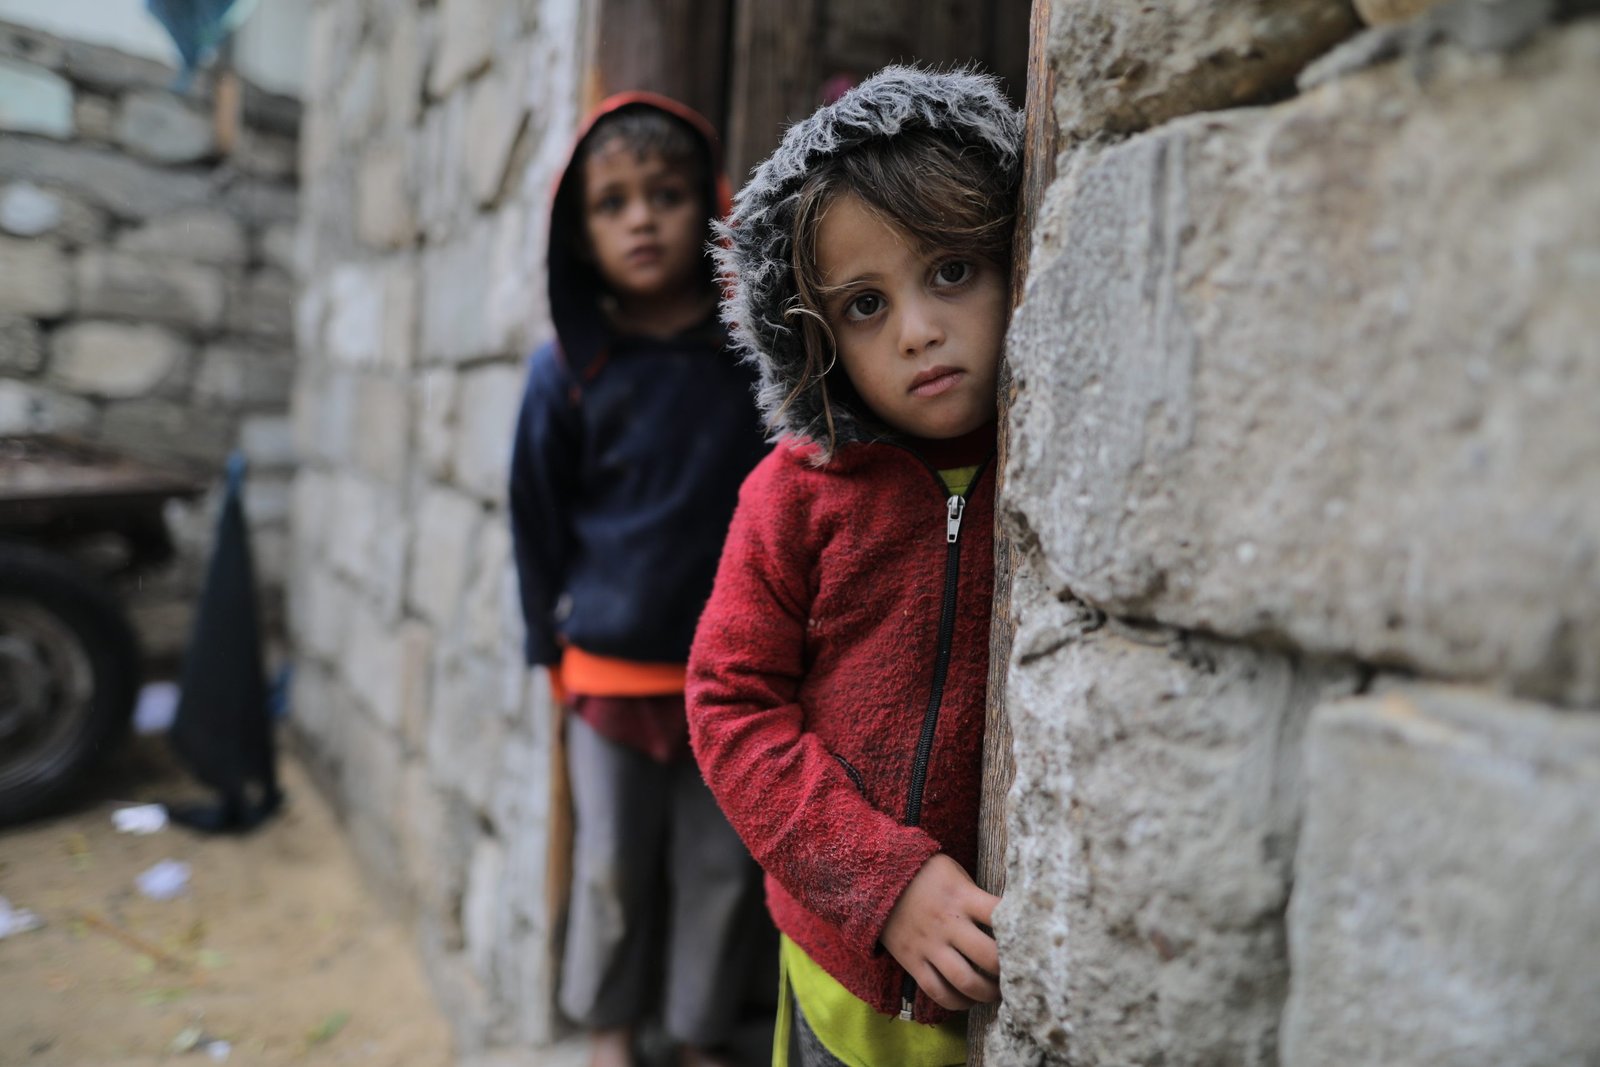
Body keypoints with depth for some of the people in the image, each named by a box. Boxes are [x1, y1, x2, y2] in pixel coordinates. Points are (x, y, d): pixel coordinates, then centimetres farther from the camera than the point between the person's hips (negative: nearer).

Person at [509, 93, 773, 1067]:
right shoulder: (569, 370, -5)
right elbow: (539, 518, 3)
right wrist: (550, 641, 7)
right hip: (611, 668, 0)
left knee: (721, 869, 13)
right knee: (612, 868, 15)